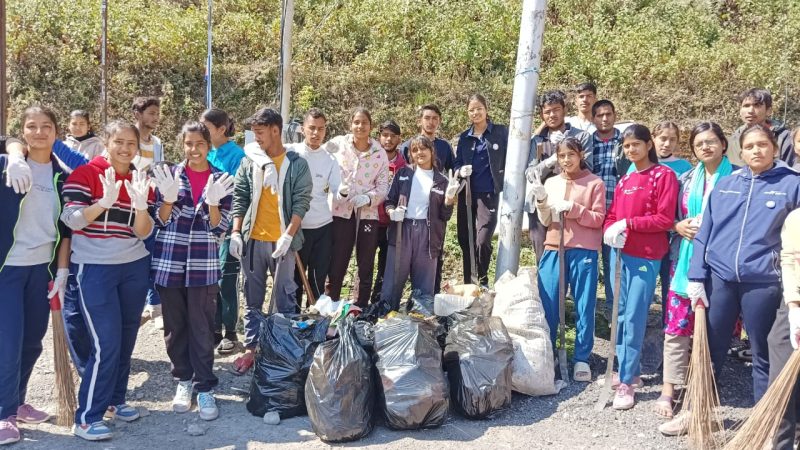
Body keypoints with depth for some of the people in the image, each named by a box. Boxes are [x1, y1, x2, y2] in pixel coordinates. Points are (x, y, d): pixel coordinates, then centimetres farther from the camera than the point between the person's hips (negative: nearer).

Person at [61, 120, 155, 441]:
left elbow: (143, 232, -1)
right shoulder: (84, 174, -7)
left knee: (126, 339, 12)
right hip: (94, 269, -5)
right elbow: (71, 220, -15)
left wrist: (140, 205, -20)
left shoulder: (141, 181, 5)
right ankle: (87, 418, 2)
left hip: (134, 268, 5)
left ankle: (114, 400, 29)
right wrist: (105, 202, -29)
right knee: (106, 343, -9)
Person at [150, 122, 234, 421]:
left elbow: (219, 229, -3)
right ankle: (183, 380, 28)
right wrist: (169, 197, -18)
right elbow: (160, 222, 0)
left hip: (204, 266, -1)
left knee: (202, 328, 1)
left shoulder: (222, 180, 1)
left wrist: (213, 202, -21)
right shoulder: (169, 175, 2)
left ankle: (205, 388, 11)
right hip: (169, 263, 1)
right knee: (175, 327, 11)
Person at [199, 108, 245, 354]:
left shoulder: (236, 154, -11)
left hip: (228, 225, -6)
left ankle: (230, 332, 15)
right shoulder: (207, 153, 7)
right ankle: (214, 330, 23)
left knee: (226, 279, 1)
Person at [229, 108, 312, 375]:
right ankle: (251, 348, 21)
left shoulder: (297, 164, -2)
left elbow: (301, 203, -6)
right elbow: (240, 198, 7)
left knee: (284, 298, 3)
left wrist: (288, 236, -16)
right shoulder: (249, 162, 6)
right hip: (252, 239, 3)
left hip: (282, 241, -3)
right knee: (252, 298, 11)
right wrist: (236, 233, -2)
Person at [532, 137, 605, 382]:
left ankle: (582, 359, 11)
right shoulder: (551, 183, 11)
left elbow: (598, 219, -4)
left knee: (584, 306, 2)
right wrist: (541, 200, -9)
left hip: (583, 251, -3)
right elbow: (545, 221, 9)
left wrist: (572, 208, -16)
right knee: (547, 305, 4)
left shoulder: (595, 183, 1)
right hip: (553, 249, 3)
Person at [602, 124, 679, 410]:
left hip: (646, 256, -7)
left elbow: (665, 219, -10)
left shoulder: (664, 175, -3)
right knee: (621, 316, 11)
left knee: (635, 318, -7)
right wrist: (610, 231, -7)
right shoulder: (624, 181, 16)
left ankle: (627, 383, -2)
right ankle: (630, 371, 24)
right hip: (619, 253, 7)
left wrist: (628, 223, -13)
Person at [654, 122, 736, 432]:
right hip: (685, 259, 3)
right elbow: (670, 217, 16)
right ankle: (669, 388, 11)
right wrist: (679, 226, -4)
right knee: (676, 326, 2)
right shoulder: (687, 179, 12)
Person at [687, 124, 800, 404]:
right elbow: (705, 233, 6)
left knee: (764, 355, 10)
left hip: (763, 282, -2)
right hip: (719, 278, 2)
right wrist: (697, 277, 0)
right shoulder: (725, 184, 8)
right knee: (710, 351, 10)